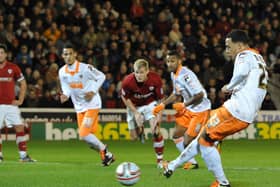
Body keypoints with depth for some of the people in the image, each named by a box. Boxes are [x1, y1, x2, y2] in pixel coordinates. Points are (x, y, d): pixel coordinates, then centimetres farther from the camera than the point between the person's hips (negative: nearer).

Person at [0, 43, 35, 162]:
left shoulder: (13, 68, 3)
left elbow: (23, 84, 11)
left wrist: (20, 100, 4)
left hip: (11, 104, 0)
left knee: (19, 127, -6)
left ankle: (23, 155, -2)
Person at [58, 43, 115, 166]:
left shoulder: (85, 68, -17)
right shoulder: (62, 72, 0)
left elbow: (101, 77, -6)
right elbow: (66, 88, 9)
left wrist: (93, 91, -15)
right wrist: (65, 96, -14)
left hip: (92, 104, -7)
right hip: (79, 107, 7)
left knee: (84, 134, -18)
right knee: (88, 136, 6)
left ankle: (104, 150, 3)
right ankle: (106, 155, 24)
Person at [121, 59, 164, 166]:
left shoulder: (155, 79, -27)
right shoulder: (128, 81, -29)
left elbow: (160, 98, -12)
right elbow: (125, 98, -9)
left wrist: (158, 115, -20)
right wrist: (135, 113, -14)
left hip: (150, 104, -1)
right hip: (134, 106, 1)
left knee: (156, 131, -20)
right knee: (134, 137, 5)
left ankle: (160, 160, -6)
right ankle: (140, 129, 44)